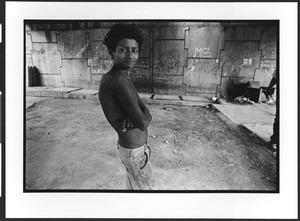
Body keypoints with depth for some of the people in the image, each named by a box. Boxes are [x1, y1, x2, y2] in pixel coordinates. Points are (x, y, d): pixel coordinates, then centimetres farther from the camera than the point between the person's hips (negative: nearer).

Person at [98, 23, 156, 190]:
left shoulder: (125, 80, 4)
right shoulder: (117, 80, -28)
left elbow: (146, 113, 1)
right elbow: (143, 123, -28)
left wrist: (132, 116, -21)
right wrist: (142, 118, -5)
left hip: (130, 146, 9)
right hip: (135, 151, -8)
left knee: (133, 185, 27)